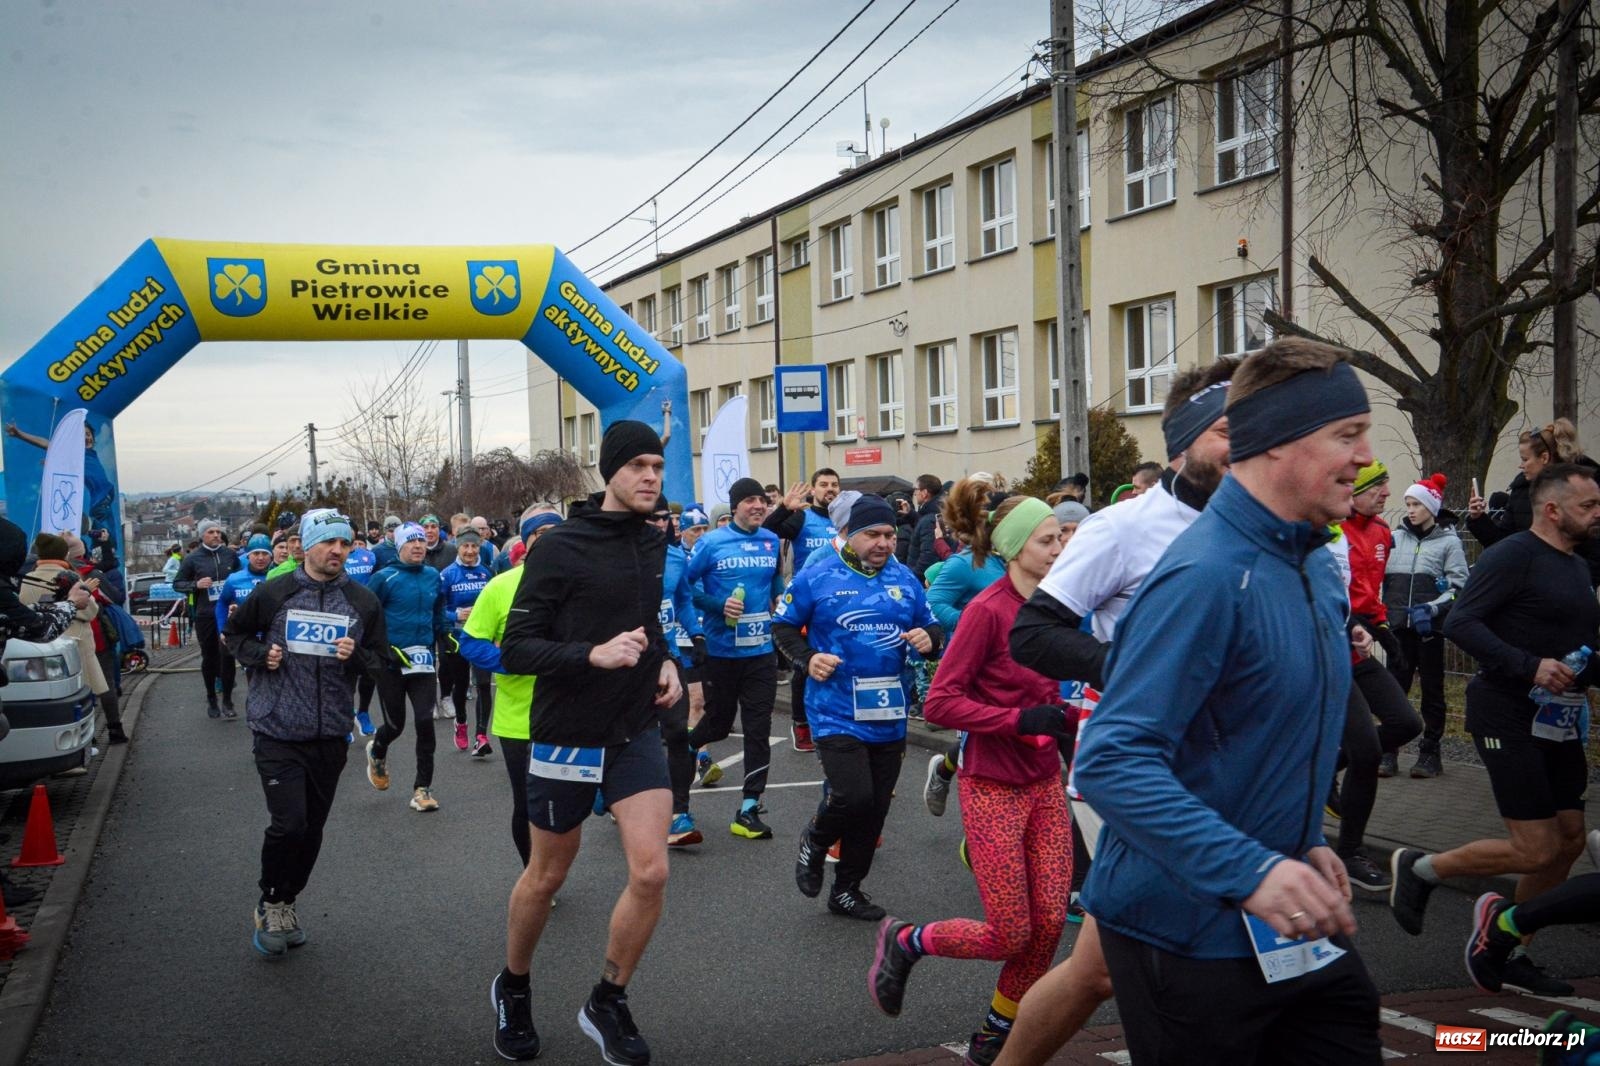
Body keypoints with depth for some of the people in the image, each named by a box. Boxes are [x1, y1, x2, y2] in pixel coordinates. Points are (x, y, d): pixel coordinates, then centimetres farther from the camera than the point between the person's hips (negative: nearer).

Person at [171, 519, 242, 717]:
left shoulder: (230, 554, 3)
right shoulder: (193, 558, 0)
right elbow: (177, 584, 5)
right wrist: (196, 585, -12)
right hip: (205, 614, 0)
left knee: (227, 655, -6)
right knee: (209, 657, 11)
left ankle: (227, 701, 3)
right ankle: (211, 699, 25)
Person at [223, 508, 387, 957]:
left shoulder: (362, 601, 3)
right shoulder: (274, 593, -4)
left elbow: (380, 657, 10)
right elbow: (235, 632, 11)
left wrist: (356, 655, -11)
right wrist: (260, 655, -8)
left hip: (330, 735, 3)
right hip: (277, 731, -3)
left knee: (313, 827, 11)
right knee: (289, 823, -11)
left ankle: (287, 903, 32)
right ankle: (270, 904, 13)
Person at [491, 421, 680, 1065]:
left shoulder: (655, 544, 4)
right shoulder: (559, 548, -14)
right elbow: (515, 650, -15)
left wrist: (664, 661, 4)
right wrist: (593, 654, -29)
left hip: (637, 733, 4)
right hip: (566, 738, -4)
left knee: (650, 873, -7)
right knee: (547, 876, 13)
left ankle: (607, 1005, 15)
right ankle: (513, 989, 40)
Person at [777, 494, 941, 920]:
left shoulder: (905, 580, 7)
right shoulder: (817, 578, -5)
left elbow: (931, 627, 16)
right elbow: (783, 626, 3)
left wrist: (928, 639, -7)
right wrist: (807, 658, -14)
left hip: (889, 715, 5)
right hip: (837, 712, -5)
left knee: (875, 808, 11)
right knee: (853, 797, -18)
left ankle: (847, 890, 29)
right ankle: (815, 841, 17)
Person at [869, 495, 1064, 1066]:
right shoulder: (987, 609, -17)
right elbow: (941, 702, -19)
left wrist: (1067, 722, 2)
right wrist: (1021, 719, -25)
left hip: (1045, 784, 7)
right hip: (994, 789, -6)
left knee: (1050, 923, 4)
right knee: (1010, 934, -2)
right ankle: (905, 941, 25)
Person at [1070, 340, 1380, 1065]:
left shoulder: (1319, 566, 7)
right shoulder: (1206, 576, -23)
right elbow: (1112, 762, -29)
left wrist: (1306, 842, 9)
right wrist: (1249, 872, -35)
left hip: (1291, 923, 9)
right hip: (1187, 932, -9)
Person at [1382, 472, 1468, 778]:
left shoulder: (1449, 541, -1)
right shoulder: (1396, 537, 8)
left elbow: (1459, 586, -6)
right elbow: (1382, 577, 12)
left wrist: (1432, 609, -18)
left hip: (1430, 629, -3)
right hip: (1399, 627, 3)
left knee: (1432, 690, 7)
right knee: (1394, 688, 3)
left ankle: (1430, 753, 14)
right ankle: (1388, 751, 8)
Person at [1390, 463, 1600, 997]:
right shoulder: (1514, 554, -13)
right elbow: (1460, 622, -22)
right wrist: (1529, 666, -29)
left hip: (1557, 719, 9)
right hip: (1508, 714, -9)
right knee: (1537, 852, -9)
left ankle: (1507, 952, 22)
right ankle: (1419, 868, 11)